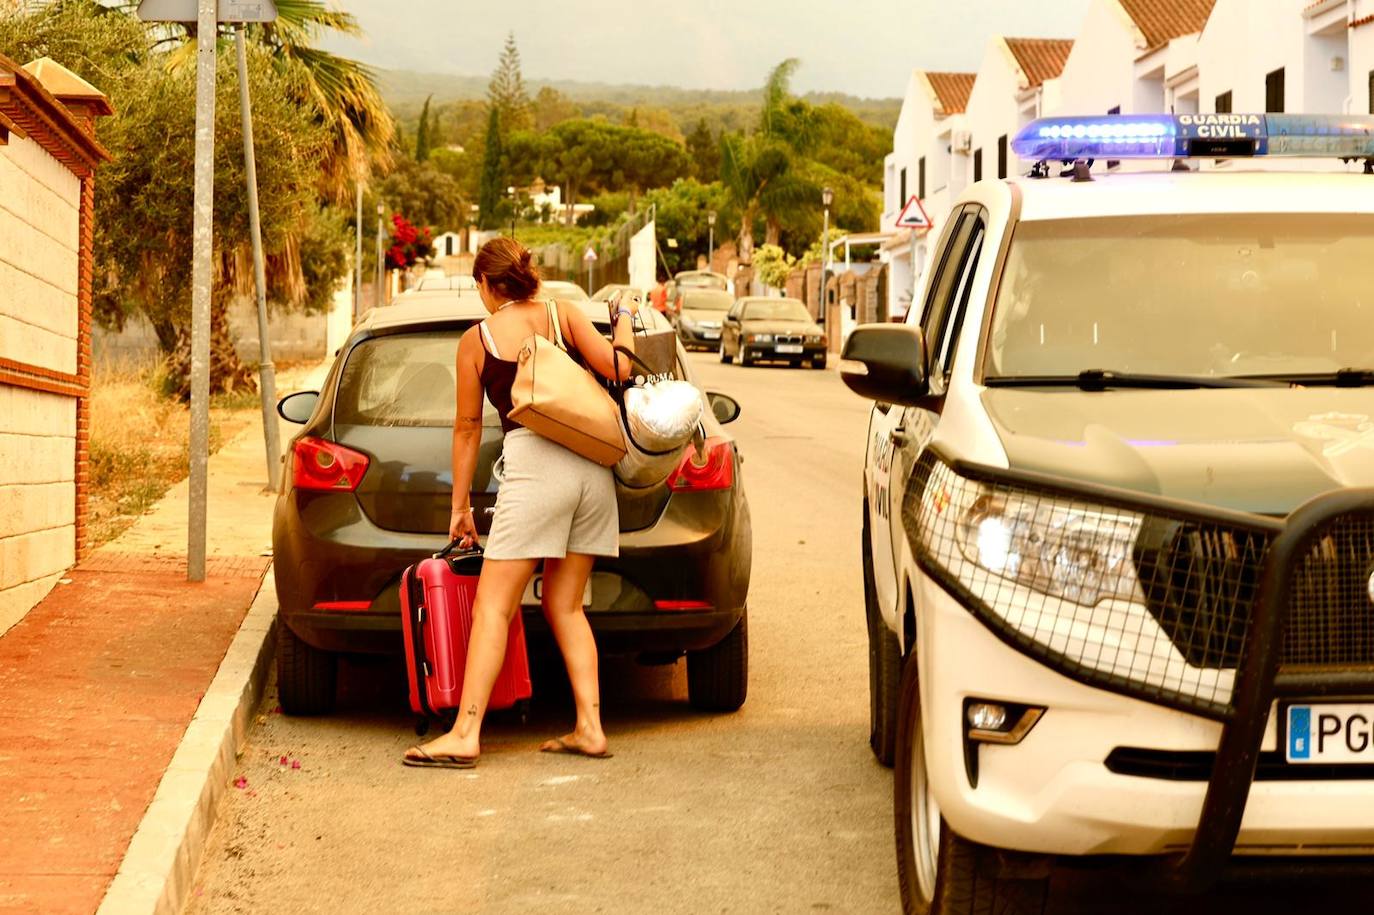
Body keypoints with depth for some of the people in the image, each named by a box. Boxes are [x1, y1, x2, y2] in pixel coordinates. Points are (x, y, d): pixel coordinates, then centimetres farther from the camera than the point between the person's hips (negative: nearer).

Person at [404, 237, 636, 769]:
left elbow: (468, 429, 11)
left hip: (533, 466, -5)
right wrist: (623, 321, 20)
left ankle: (465, 735, -8)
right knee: (564, 605, 14)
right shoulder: (565, 315, 10)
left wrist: (459, 505, 18)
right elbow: (618, 368, 0)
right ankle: (589, 727, 10)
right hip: (592, 464, 5)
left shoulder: (476, 341, 6)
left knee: (493, 607, -4)